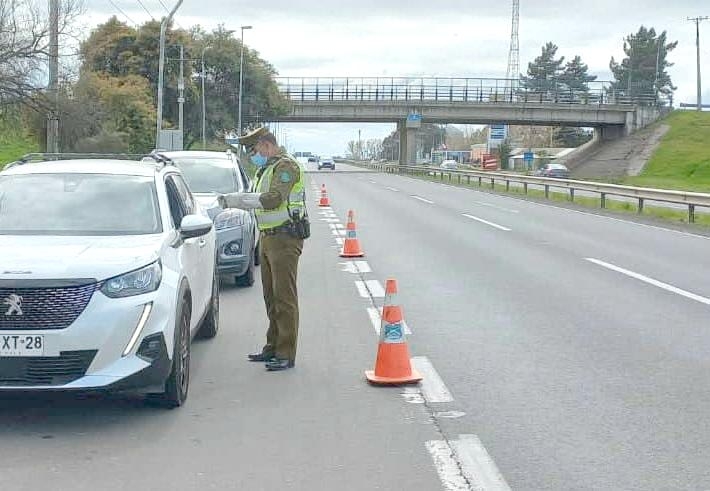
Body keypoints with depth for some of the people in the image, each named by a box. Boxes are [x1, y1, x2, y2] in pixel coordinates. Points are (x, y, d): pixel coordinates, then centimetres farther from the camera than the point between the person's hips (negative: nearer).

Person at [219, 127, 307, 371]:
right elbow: (257, 199, 15)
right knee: (271, 296, 15)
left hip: (285, 238, -10)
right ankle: (273, 347, 25)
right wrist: (233, 200, -3)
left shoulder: (286, 166, -13)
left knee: (284, 297, -8)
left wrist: (238, 199, -19)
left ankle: (286, 354, -6)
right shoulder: (266, 169, 19)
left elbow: (273, 199, -24)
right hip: (267, 237, 10)